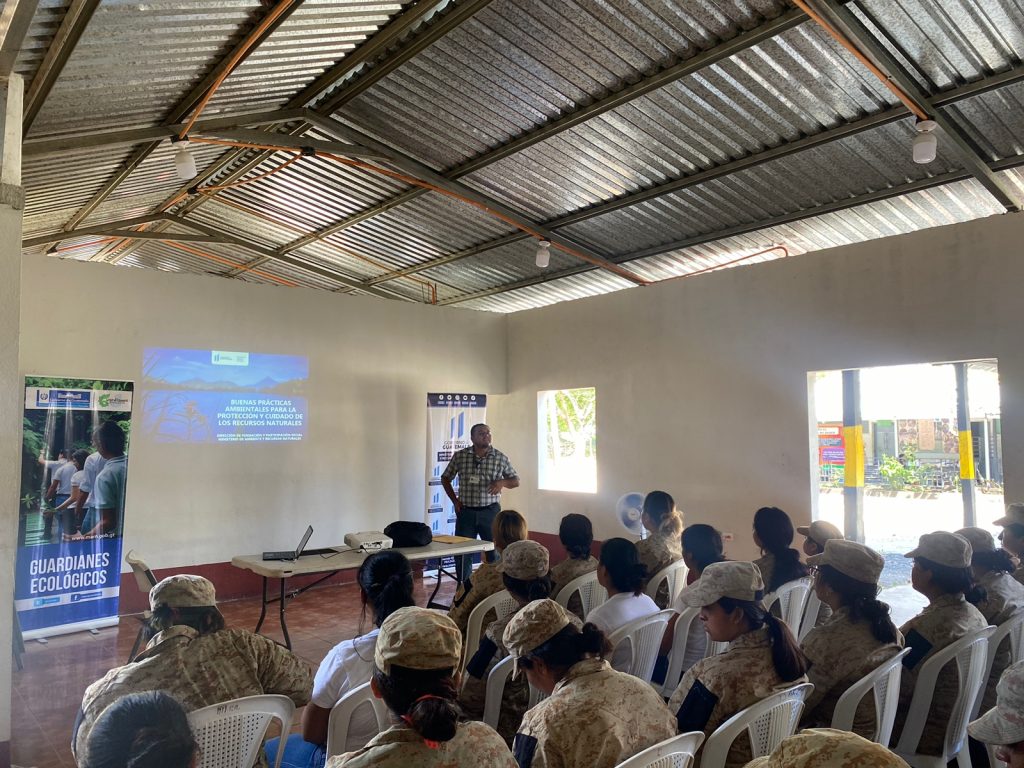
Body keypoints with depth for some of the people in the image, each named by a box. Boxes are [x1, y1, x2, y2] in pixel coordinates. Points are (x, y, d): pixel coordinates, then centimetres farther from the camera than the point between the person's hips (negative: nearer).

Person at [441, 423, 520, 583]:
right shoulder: (460, 456, 0)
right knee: (462, 553, 6)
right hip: (466, 512, 1)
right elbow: (445, 478, 12)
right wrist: (454, 500, 3)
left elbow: (516, 481, 5)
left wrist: (502, 482, -16)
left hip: (490, 511, 0)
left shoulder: (501, 457, -1)